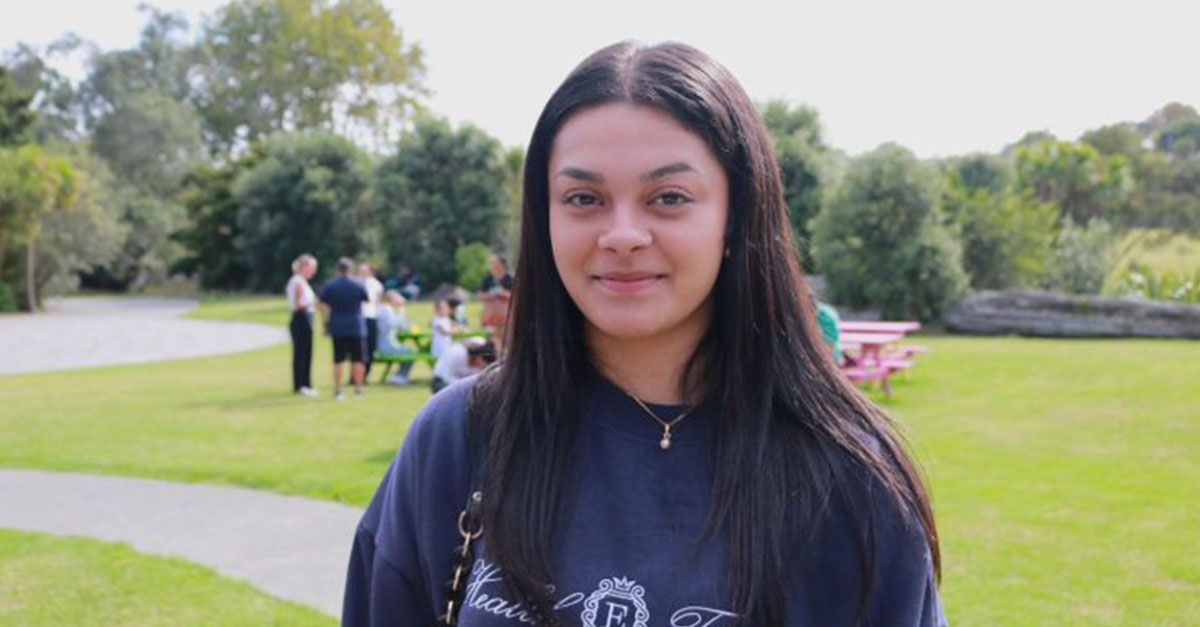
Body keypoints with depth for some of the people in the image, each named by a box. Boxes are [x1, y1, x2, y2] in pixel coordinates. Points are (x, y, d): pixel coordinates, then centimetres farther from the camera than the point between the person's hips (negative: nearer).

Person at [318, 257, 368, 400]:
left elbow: (323, 307, -1)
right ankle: (358, 388, 7)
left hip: (337, 328, 1)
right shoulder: (358, 285, 0)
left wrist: (326, 325, 6)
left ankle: (338, 391, 1)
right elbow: (367, 301, 14)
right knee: (357, 360, 6)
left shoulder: (329, 286, 1)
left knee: (338, 360, 3)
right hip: (356, 328, -1)